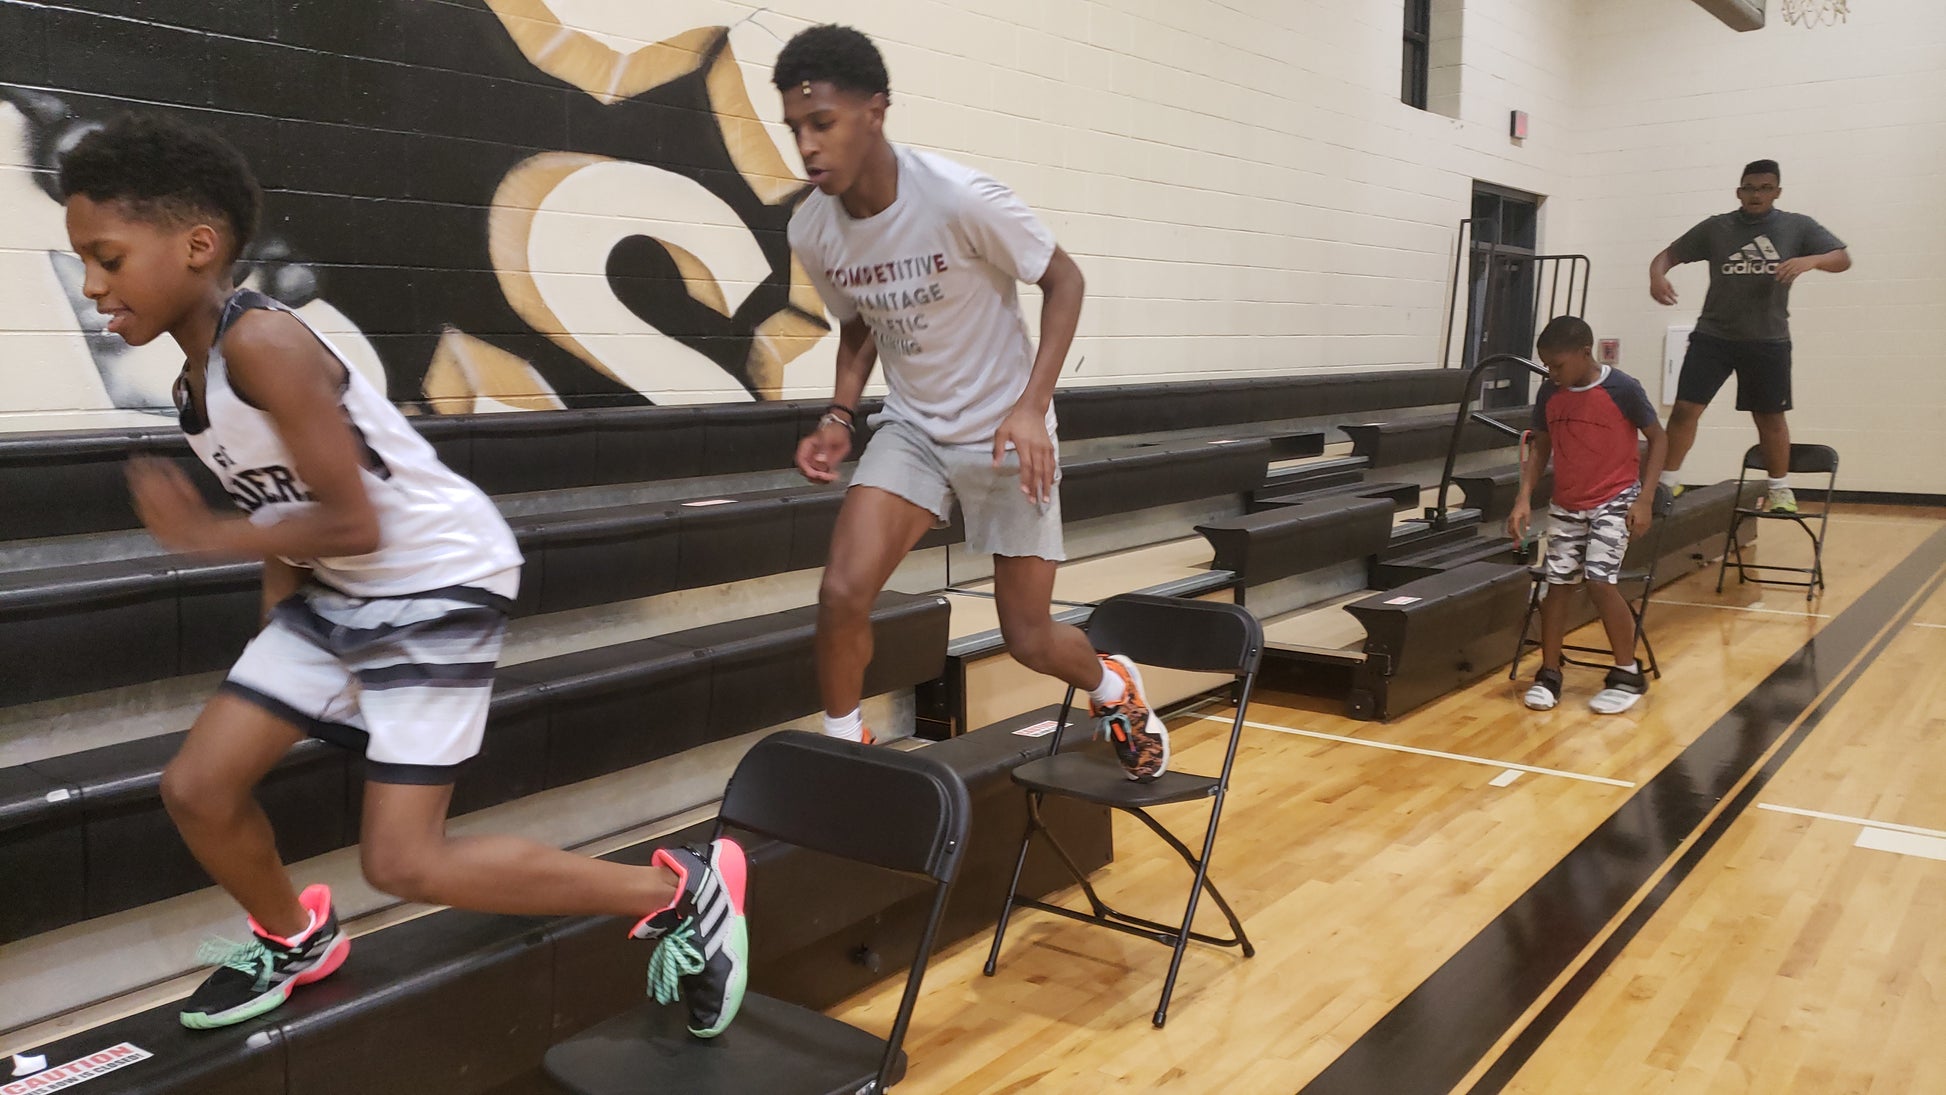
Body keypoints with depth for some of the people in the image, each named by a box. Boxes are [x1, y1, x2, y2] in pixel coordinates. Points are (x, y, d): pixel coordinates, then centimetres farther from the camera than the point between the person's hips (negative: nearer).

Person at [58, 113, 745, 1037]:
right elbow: (287, 516, 12)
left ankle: (682, 892, 0)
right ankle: (292, 941, 39)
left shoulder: (261, 343, -23)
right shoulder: (198, 375, 6)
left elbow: (353, 524, -24)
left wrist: (208, 537, -16)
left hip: (439, 585, -9)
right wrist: (277, 619, 10)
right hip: (336, 592, 9)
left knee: (404, 864, -9)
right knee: (196, 788, 9)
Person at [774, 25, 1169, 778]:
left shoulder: (961, 199, -24)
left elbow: (1063, 280, -12)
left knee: (1029, 639, 4)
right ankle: (840, 751, 5)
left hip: (1005, 433, -3)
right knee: (842, 591, -19)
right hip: (912, 427, 3)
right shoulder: (811, 230, -9)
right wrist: (839, 418, -7)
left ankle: (1113, 687, 39)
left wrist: (1031, 406, -22)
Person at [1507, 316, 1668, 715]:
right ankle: (1549, 675, 13)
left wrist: (1645, 498, -12)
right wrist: (1524, 499, -2)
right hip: (1566, 504, 5)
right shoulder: (1549, 394, -1)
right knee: (1556, 581, 2)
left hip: (1614, 500, -5)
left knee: (1600, 580, -16)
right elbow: (1540, 448, 9)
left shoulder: (1622, 389, -14)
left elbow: (1657, 439, -5)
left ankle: (1628, 675, 0)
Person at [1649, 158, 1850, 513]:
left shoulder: (1797, 227, 2)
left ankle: (1780, 489, 25)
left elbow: (1842, 259, -1)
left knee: (1770, 415, 10)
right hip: (1713, 335, 0)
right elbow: (1669, 254, 5)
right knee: (1685, 408, -9)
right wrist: (1657, 275, -19)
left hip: (1768, 340, 0)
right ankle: (1667, 481, 3)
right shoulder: (1715, 228, 3)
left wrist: (1812, 260, -23)